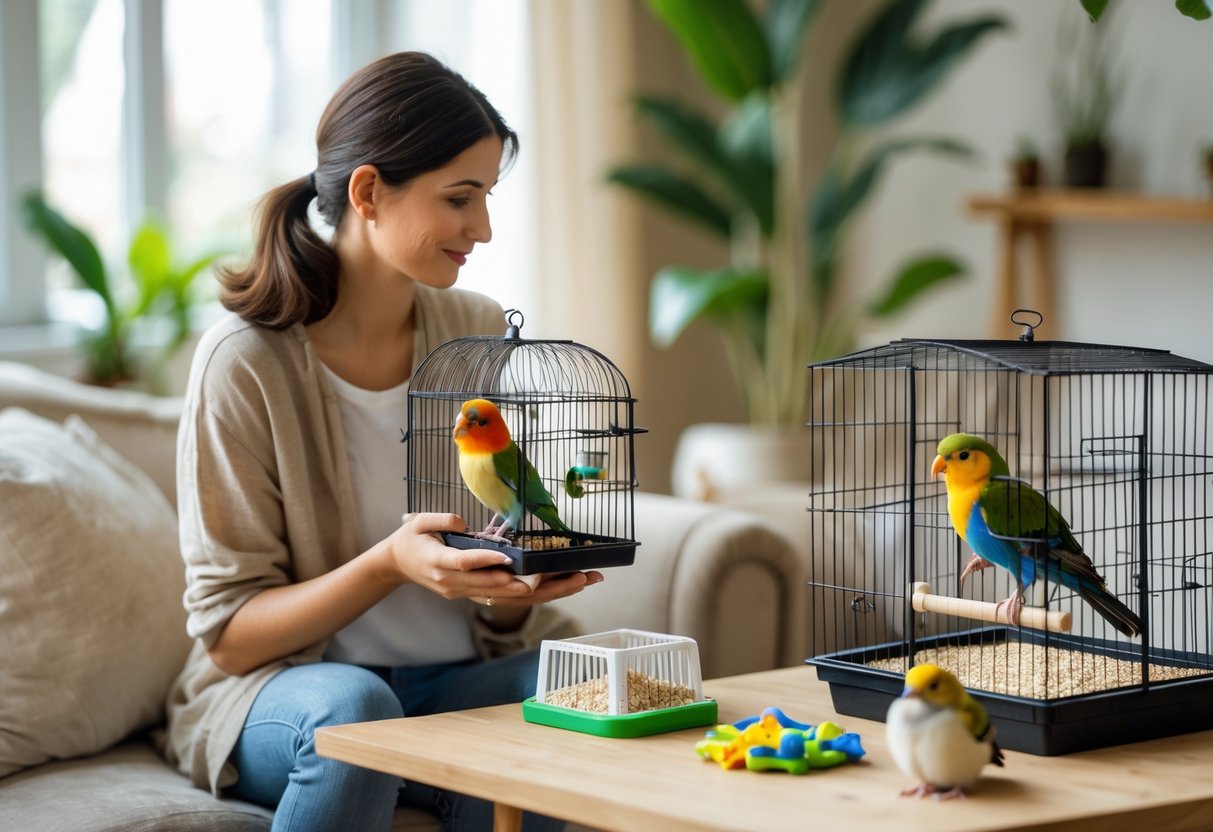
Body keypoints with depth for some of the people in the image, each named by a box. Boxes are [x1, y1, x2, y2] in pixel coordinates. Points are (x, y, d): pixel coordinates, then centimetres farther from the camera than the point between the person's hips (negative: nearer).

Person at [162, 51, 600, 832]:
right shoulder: (247, 361, -12)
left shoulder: (480, 333, 2)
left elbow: (497, 615, 8)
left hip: (461, 679, 4)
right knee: (354, 707, -37)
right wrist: (389, 564, -26)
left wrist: (522, 578, -17)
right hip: (282, 686, -3)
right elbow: (227, 634, -11)